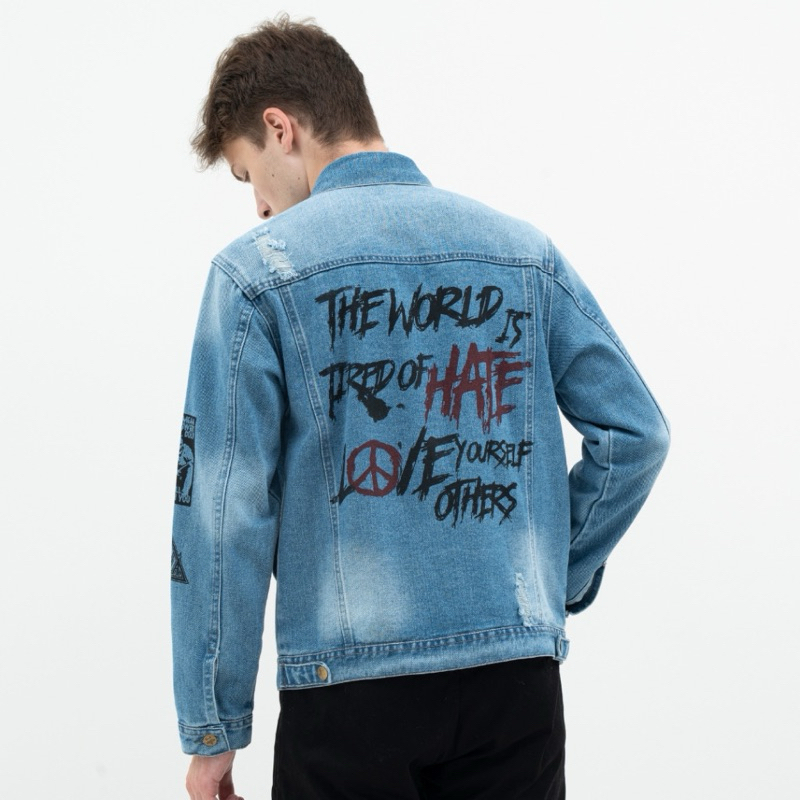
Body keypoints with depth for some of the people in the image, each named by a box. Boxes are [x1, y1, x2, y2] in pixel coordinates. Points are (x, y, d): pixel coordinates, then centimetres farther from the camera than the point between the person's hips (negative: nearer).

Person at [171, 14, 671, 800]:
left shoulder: (259, 272, -5)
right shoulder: (524, 250, 6)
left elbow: (225, 514, -7)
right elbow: (635, 433, 4)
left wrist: (212, 729, -1)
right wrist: (560, 580, 13)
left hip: (350, 683, -3)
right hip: (518, 675, 3)